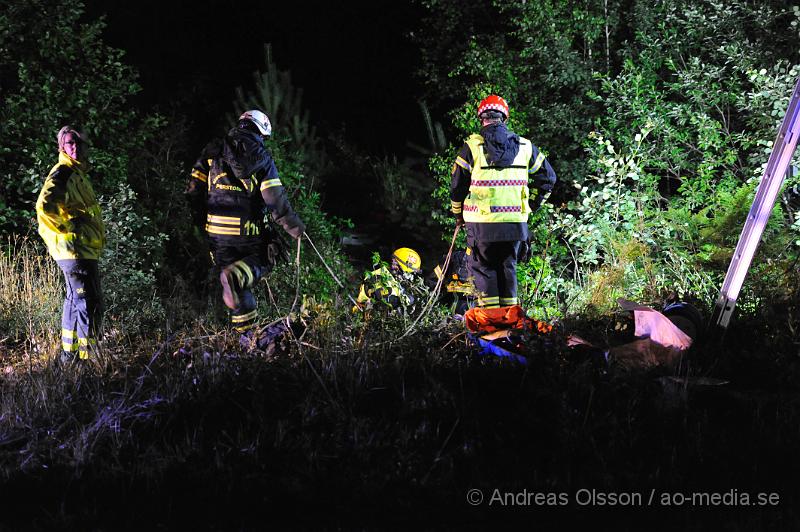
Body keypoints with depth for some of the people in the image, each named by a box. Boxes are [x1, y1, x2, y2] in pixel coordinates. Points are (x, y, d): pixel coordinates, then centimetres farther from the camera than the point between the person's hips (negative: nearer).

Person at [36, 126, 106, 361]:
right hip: (76, 249, -11)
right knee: (89, 302, -11)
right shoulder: (63, 173, -15)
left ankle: (70, 352, 28)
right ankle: (88, 356, -9)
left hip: (82, 249, 11)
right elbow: (45, 206, -29)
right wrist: (67, 227, -20)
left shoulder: (77, 173, 17)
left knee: (75, 299, 18)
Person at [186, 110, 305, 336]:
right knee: (260, 262, 19)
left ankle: (244, 327, 14)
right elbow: (276, 200, -6)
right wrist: (294, 227, 5)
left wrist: (199, 220, 18)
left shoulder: (212, 151, 8)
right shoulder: (262, 158, -2)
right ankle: (236, 277, -15)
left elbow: (194, 188, 6)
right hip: (248, 230, -3)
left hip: (217, 230, 3)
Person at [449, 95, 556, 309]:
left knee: (482, 267, 7)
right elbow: (547, 177, 12)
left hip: (482, 223, -3)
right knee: (508, 266, 16)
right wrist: (530, 205, 21)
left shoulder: (472, 146, -5)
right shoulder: (525, 146, 6)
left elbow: (457, 184, -1)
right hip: (515, 222, 3)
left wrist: (458, 213, 13)